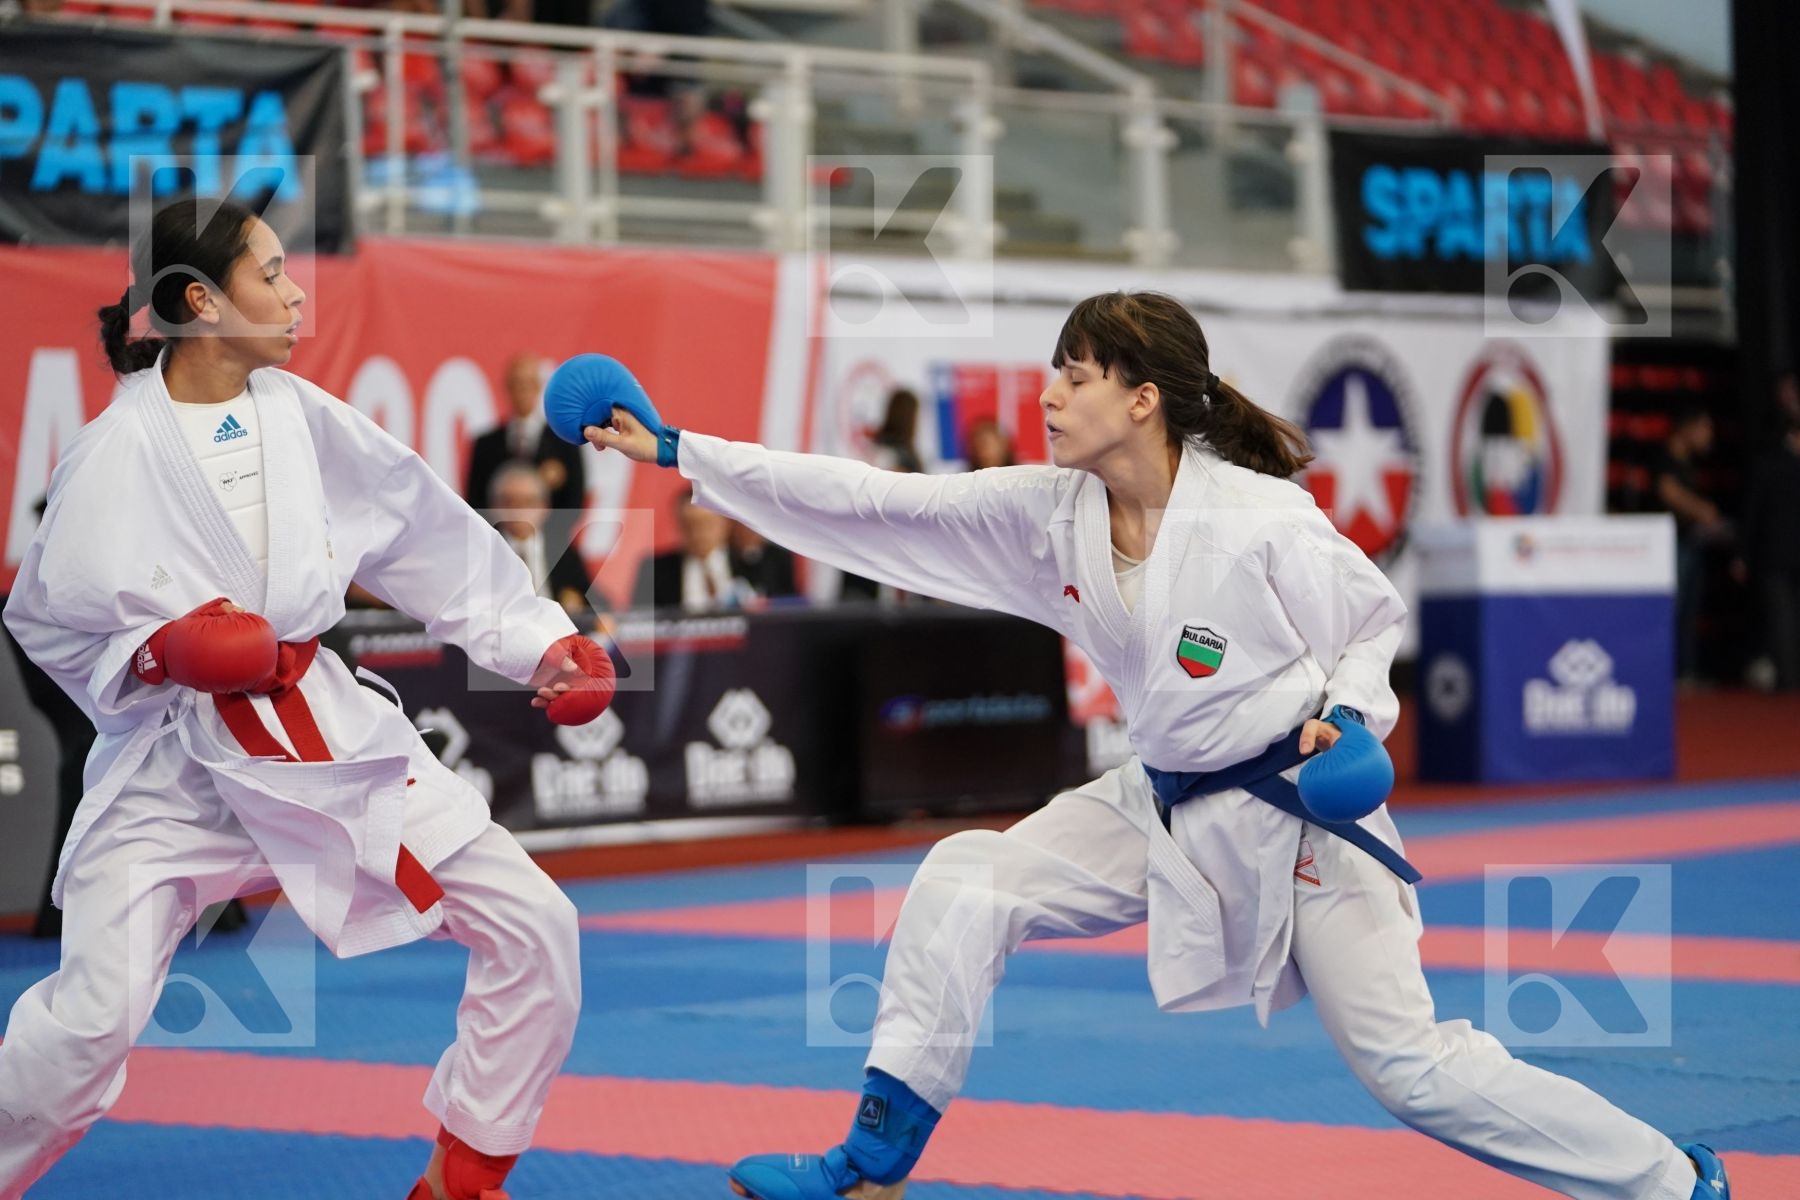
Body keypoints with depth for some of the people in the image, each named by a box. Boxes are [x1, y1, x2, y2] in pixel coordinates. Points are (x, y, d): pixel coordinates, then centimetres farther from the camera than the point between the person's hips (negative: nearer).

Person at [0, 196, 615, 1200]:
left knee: (534, 929, -1)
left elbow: (434, 542, 7)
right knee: (91, 1022, -17)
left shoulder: (304, 418, -1)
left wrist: (540, 642, 1)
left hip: (332, 735, 5)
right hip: (175, 764, -5)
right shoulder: (118, 454, -12)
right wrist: (161, 651, -21)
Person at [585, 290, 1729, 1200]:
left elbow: (1375, 622, -5)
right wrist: (677, 450, -11)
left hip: (1295, 820, -5)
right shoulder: (1047, 517, -8)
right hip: (1164, 809, 6)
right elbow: (866, 503, -9)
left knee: (1411, 1065, -6)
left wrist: (1346, 718, -24)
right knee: (966, 885, -9)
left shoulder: (1263, 522, -23)